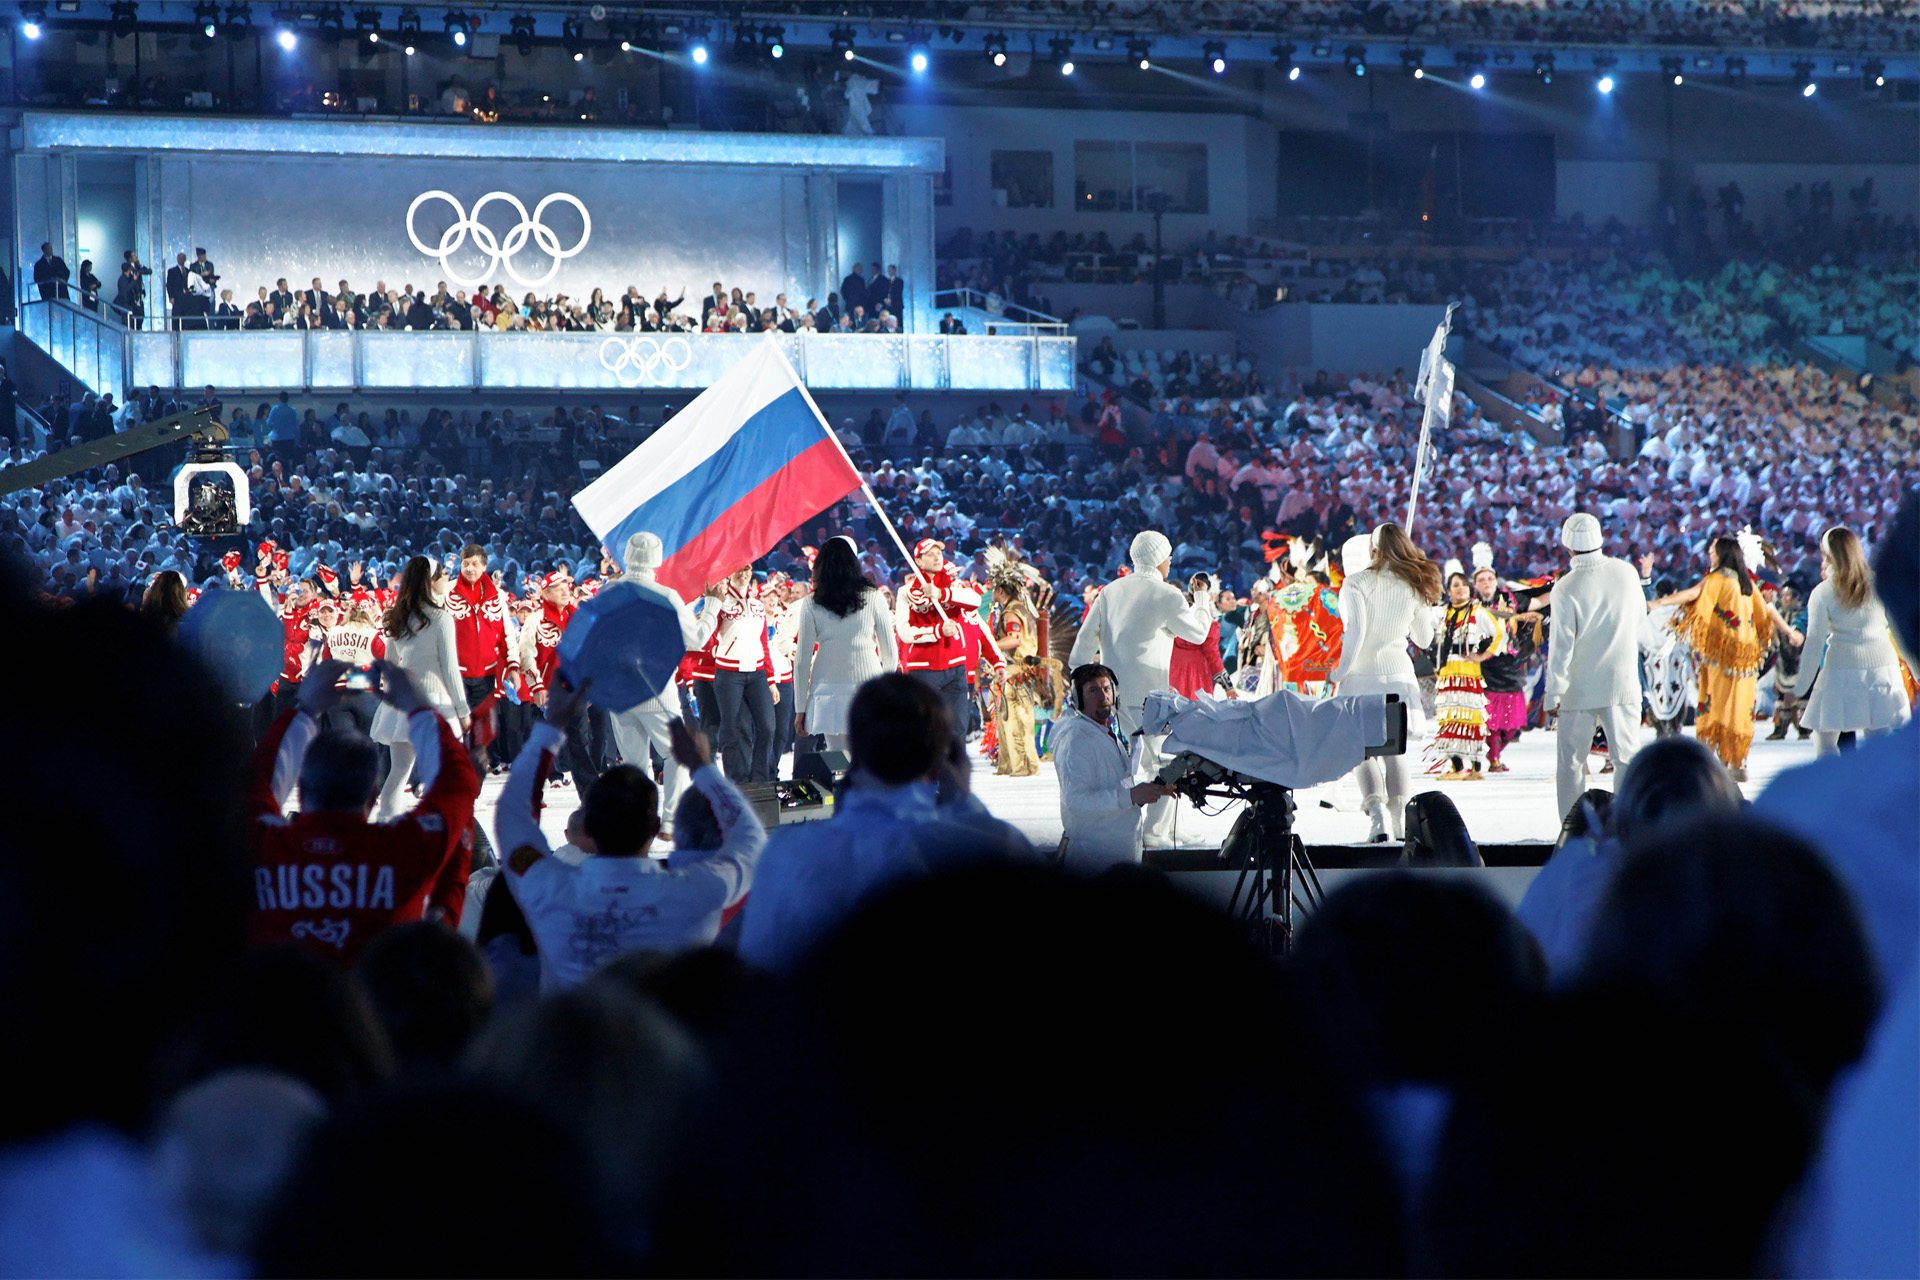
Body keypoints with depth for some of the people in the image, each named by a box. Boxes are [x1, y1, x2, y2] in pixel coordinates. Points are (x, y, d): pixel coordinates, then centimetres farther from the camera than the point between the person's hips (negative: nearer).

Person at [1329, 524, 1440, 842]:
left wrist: (1341, 671, -8)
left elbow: (1355, 631, -16)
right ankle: (1400, 819, 8)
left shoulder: (1357, 583, -7)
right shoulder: (1415, 586, 7)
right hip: (1399, 673, 4)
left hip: (1363, 674, -4)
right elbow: (1424, 639, 15)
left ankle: (1377, 814, -17)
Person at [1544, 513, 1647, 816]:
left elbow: (1561, 645, -14)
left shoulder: (1566, 588, -16)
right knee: (1628, 757, 6)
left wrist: (1553, 694, -7)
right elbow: (1640, 617, 12)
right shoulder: (1626, 572, -4)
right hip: (1622, 683, 3)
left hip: (1580, 689, -3)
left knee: (1571, 762, 8)